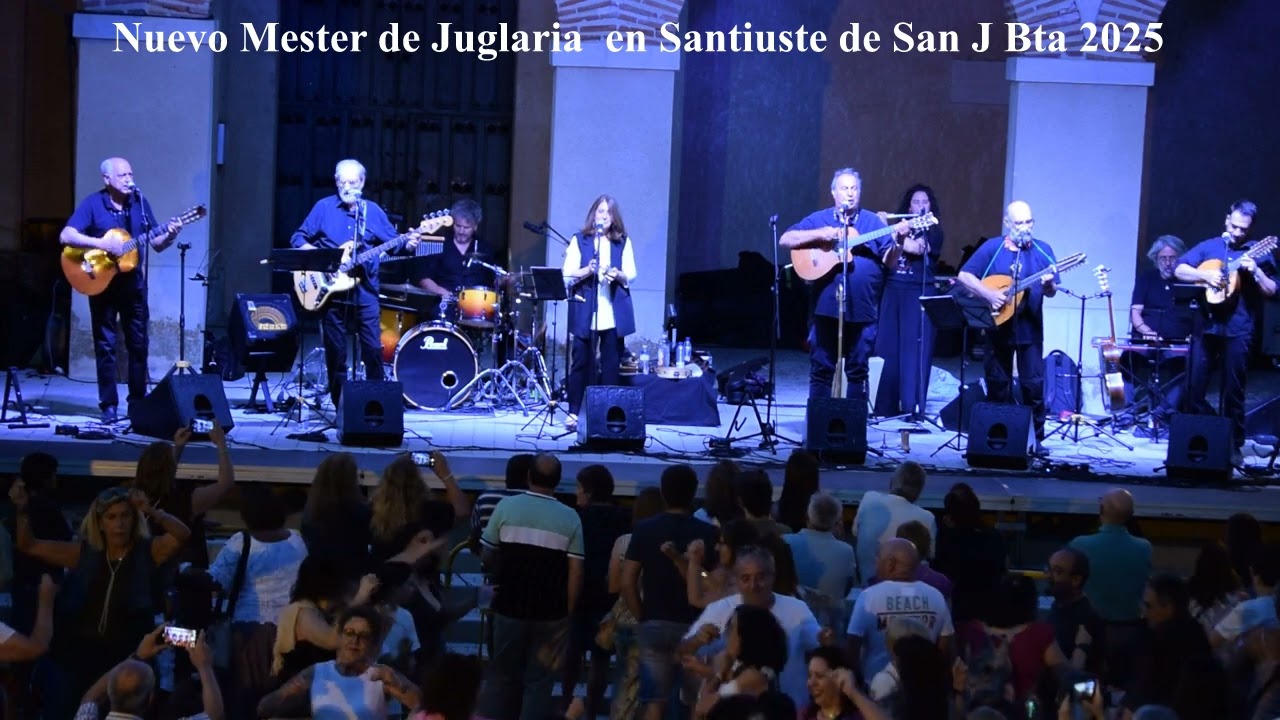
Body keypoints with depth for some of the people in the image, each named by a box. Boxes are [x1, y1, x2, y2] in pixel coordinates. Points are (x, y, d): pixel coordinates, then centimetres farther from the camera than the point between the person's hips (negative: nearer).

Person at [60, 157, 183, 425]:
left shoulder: (140, 203, 5)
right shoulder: (92, 204, -7)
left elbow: (156, 244, 9)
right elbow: (66, 236, -18)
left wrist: (170, 236, -12)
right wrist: (103, 244, -25)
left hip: (133, 282, 4)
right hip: (102, 283, -4)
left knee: (139, 343, 5)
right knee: (106, 345, 0)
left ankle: (138, 401, 15)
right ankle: (109, 406, 4)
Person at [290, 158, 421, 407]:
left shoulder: (373, 211, 9)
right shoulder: (324, 208, 4)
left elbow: (393, 242, 8)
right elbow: (298, 238, 6)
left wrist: (407, 245, -14)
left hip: (365, 289, 1)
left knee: (373, 348, -4)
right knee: (335, 351, 3)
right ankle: (340, 404, 12)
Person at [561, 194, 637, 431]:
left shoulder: (623, 242, 11)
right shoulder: (579, 240, 7)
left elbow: (631, 276, 8)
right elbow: (568, 275, 1)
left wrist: (618, 275, -14)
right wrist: (588, 271, -17)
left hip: (614, 312, 1)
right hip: (585, 312, -1)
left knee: (611, 364, 1)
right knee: (581, 361, -2)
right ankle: (573, 412, 3)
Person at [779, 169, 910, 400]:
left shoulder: (873, 222, 9)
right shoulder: (819, 219, 6)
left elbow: (889, 261, 6)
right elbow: (785, 240, -2)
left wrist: (898, 241, -14)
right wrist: (820, 234, -14)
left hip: (863, 309, 1)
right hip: (827, 306, -1)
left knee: (858, 369, 6)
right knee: (822, 368, 3)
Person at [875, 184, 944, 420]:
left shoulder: (934, 232, 3)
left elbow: (915, 248, -16)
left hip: (919, 295, -4)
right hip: (893, 292, 4)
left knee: (914, 352, -7)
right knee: (888, 350, 3)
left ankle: (913, 408, -7)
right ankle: (887, 407, 8)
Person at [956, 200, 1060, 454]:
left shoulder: (1043, 250, 4)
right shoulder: (992, 248, 0)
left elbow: (1051, 292, 4)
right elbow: (964, 276, -4)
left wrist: (1048, 284, -20)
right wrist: (990, 294, -16)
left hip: (1029, 329, 0)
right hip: (999, 327, 0)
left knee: (1034, 384, -5)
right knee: (998, 385, 6)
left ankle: (1035, 437, 2)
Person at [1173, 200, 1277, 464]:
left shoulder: (1258, 254, 5)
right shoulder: (1208, 247, 11)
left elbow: (1271, 291, -1)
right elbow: (1179, 269, 6)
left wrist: (1255, 271, -18)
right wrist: (1205, 275, -10)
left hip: (1237, 330, -2)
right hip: (1206, 325, 2)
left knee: (1233, 389, 2)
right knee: (1194, 385, 3)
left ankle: (1234, 446, 9)